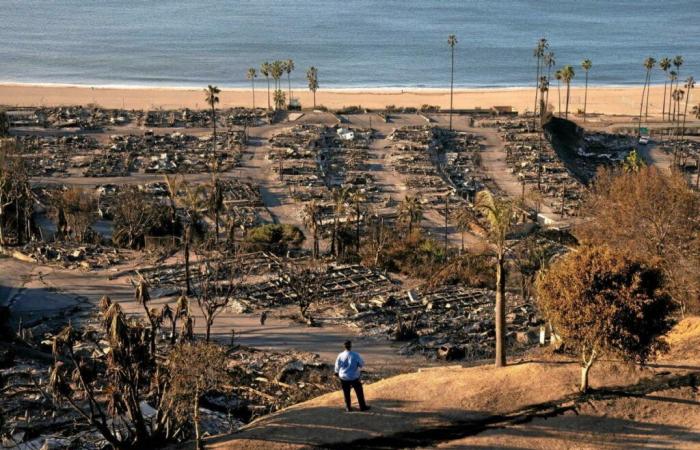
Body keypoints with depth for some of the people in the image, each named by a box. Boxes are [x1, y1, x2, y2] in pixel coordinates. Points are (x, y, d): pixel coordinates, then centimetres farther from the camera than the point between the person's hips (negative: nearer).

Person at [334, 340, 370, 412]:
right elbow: (362, 364, -10)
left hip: (343, 377, 2)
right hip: (354, 377, -2)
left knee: (346, 393, 16)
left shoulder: (340, 355, -11)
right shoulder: (355, 355, -18)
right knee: (359, 392, 13)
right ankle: (362, 407, 21)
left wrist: (337, 373, 19)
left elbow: (337, 366, 0)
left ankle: (348, 407, 23)